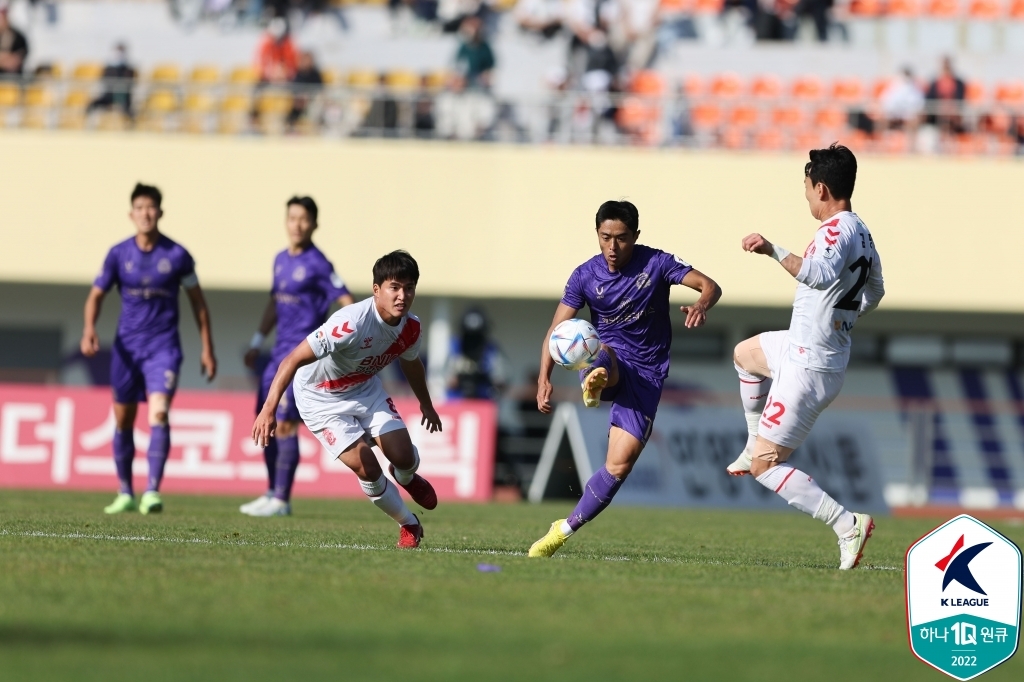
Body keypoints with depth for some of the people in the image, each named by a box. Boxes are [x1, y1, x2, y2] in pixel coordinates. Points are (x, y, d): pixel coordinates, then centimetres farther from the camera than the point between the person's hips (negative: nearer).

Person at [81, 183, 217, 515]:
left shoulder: (177, 255, -4)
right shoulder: (119, 254, -1)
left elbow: (197, 301, 6)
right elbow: (97, 295, 6)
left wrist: (207, 348, 6)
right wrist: (89, 330, -14)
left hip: (163, 347, -3)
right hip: (126, 346, 3)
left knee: (159, 413, -19)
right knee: (123, 421, 8)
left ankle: (152, 492, -22)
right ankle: (125, 494, 21)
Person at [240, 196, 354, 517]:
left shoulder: (317, 264, -11)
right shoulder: (281, 260, 13)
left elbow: (347, 303, -13)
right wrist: (257, 342, 24)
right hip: (281, 351, 8)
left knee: (284, 424, -11)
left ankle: (281, 500, -8)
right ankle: (273, 493, 18)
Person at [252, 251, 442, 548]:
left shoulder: (410, 327, -14)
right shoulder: (351, 323, -37)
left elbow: (411, 363, 12)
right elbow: (293, 360, -36)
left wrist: (426, 404, 27)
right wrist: (269, 409, -42)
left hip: (366, 389, 6)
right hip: (321, 399, -6)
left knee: (403, 456, -10)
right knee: (367, 468, -16)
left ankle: (406, 478, 30)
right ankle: (409, 525, 8)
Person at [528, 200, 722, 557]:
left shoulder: (656, 263, -7)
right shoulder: (586, 276, -3)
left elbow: (710, 286, -11)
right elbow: (556, 330, -6)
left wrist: (701, 305, -36)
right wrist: (544, 378, -21)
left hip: (646, 374, -1)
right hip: (607, 361, 1)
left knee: (621, 463, -10)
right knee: (602, 350, -38)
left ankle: (565, 530, 0)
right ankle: (595, 382, -71)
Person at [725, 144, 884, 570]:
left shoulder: (837, 228, -22)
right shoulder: (862, 234, 7)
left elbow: (821, 275, -42)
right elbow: (873, 293, 23)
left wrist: (773, 250, -43)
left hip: (809, 366, -10)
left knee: (764, 467, -7)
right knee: (745, 354, 37)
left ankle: (847, 525, -13)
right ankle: (757, 444, 39)